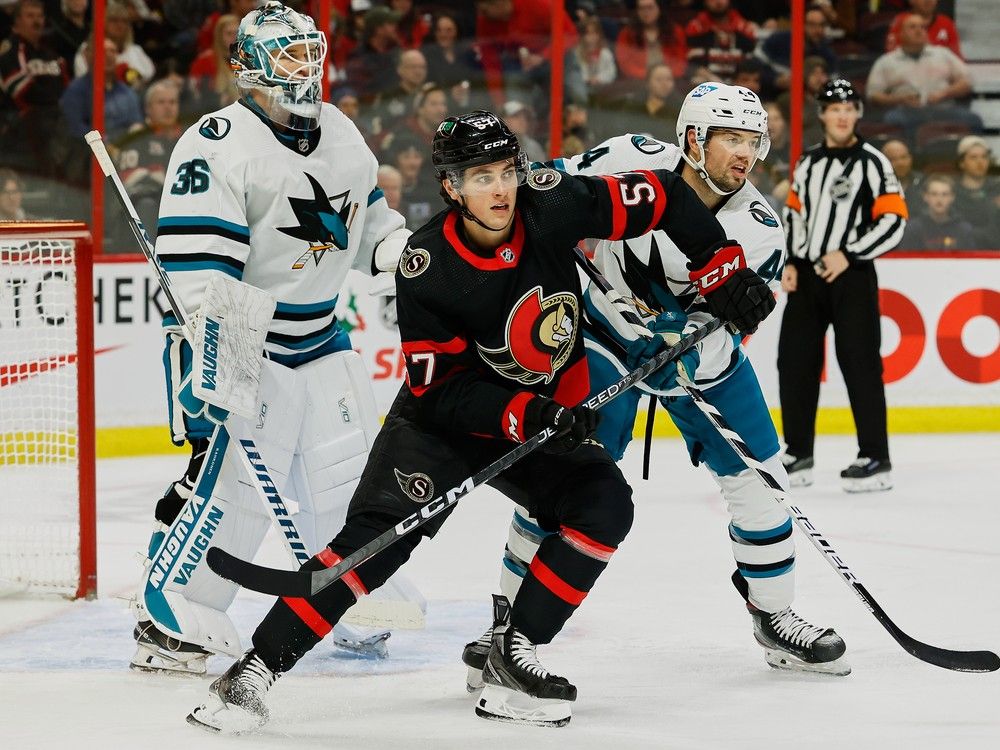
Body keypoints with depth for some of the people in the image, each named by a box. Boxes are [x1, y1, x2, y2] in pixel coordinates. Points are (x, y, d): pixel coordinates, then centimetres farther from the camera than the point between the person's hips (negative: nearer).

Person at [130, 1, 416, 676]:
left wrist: (409, 254, 2)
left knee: (349, 467, 10)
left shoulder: (340, 133, 8)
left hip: (319, 336, 8)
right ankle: (168, 621, -9)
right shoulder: (218, 145, -18)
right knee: (230, 477, -16)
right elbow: (196, 264, -23)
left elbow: (365, 216, 23)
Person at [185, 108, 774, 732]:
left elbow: (665, 198, -7)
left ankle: (515, 653, -9)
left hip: (551, 411, 4)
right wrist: (525, 415, -34)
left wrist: (724, 272, -10)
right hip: (444, 419, -4)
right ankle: (257, 668, -23)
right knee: (382, 532, -21)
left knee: (604, 506, -18)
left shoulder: (553, 207, -18)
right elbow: (439, 390, -22)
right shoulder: (427, 270, -24)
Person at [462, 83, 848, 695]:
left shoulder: (760, 230, -17)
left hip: (697, 348, 3)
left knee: (760, 478, -1)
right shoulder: (632, 162, -21)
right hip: (608, 335, -2)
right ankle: (512, 617, 1)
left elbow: (726, 324, -22)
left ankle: (775, 618, 18)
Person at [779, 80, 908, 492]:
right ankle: (798, 455, 16)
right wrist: (790, 262, 8)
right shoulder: (807, 162, 13)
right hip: (806, 275, 6)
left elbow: (894, 220, -10)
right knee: (795, 362, 6)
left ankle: (875, 459, -4)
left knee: (859, 363, -8)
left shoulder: (871, 162, -5)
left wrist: (849, 255, -15)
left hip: (851, 275, -6)